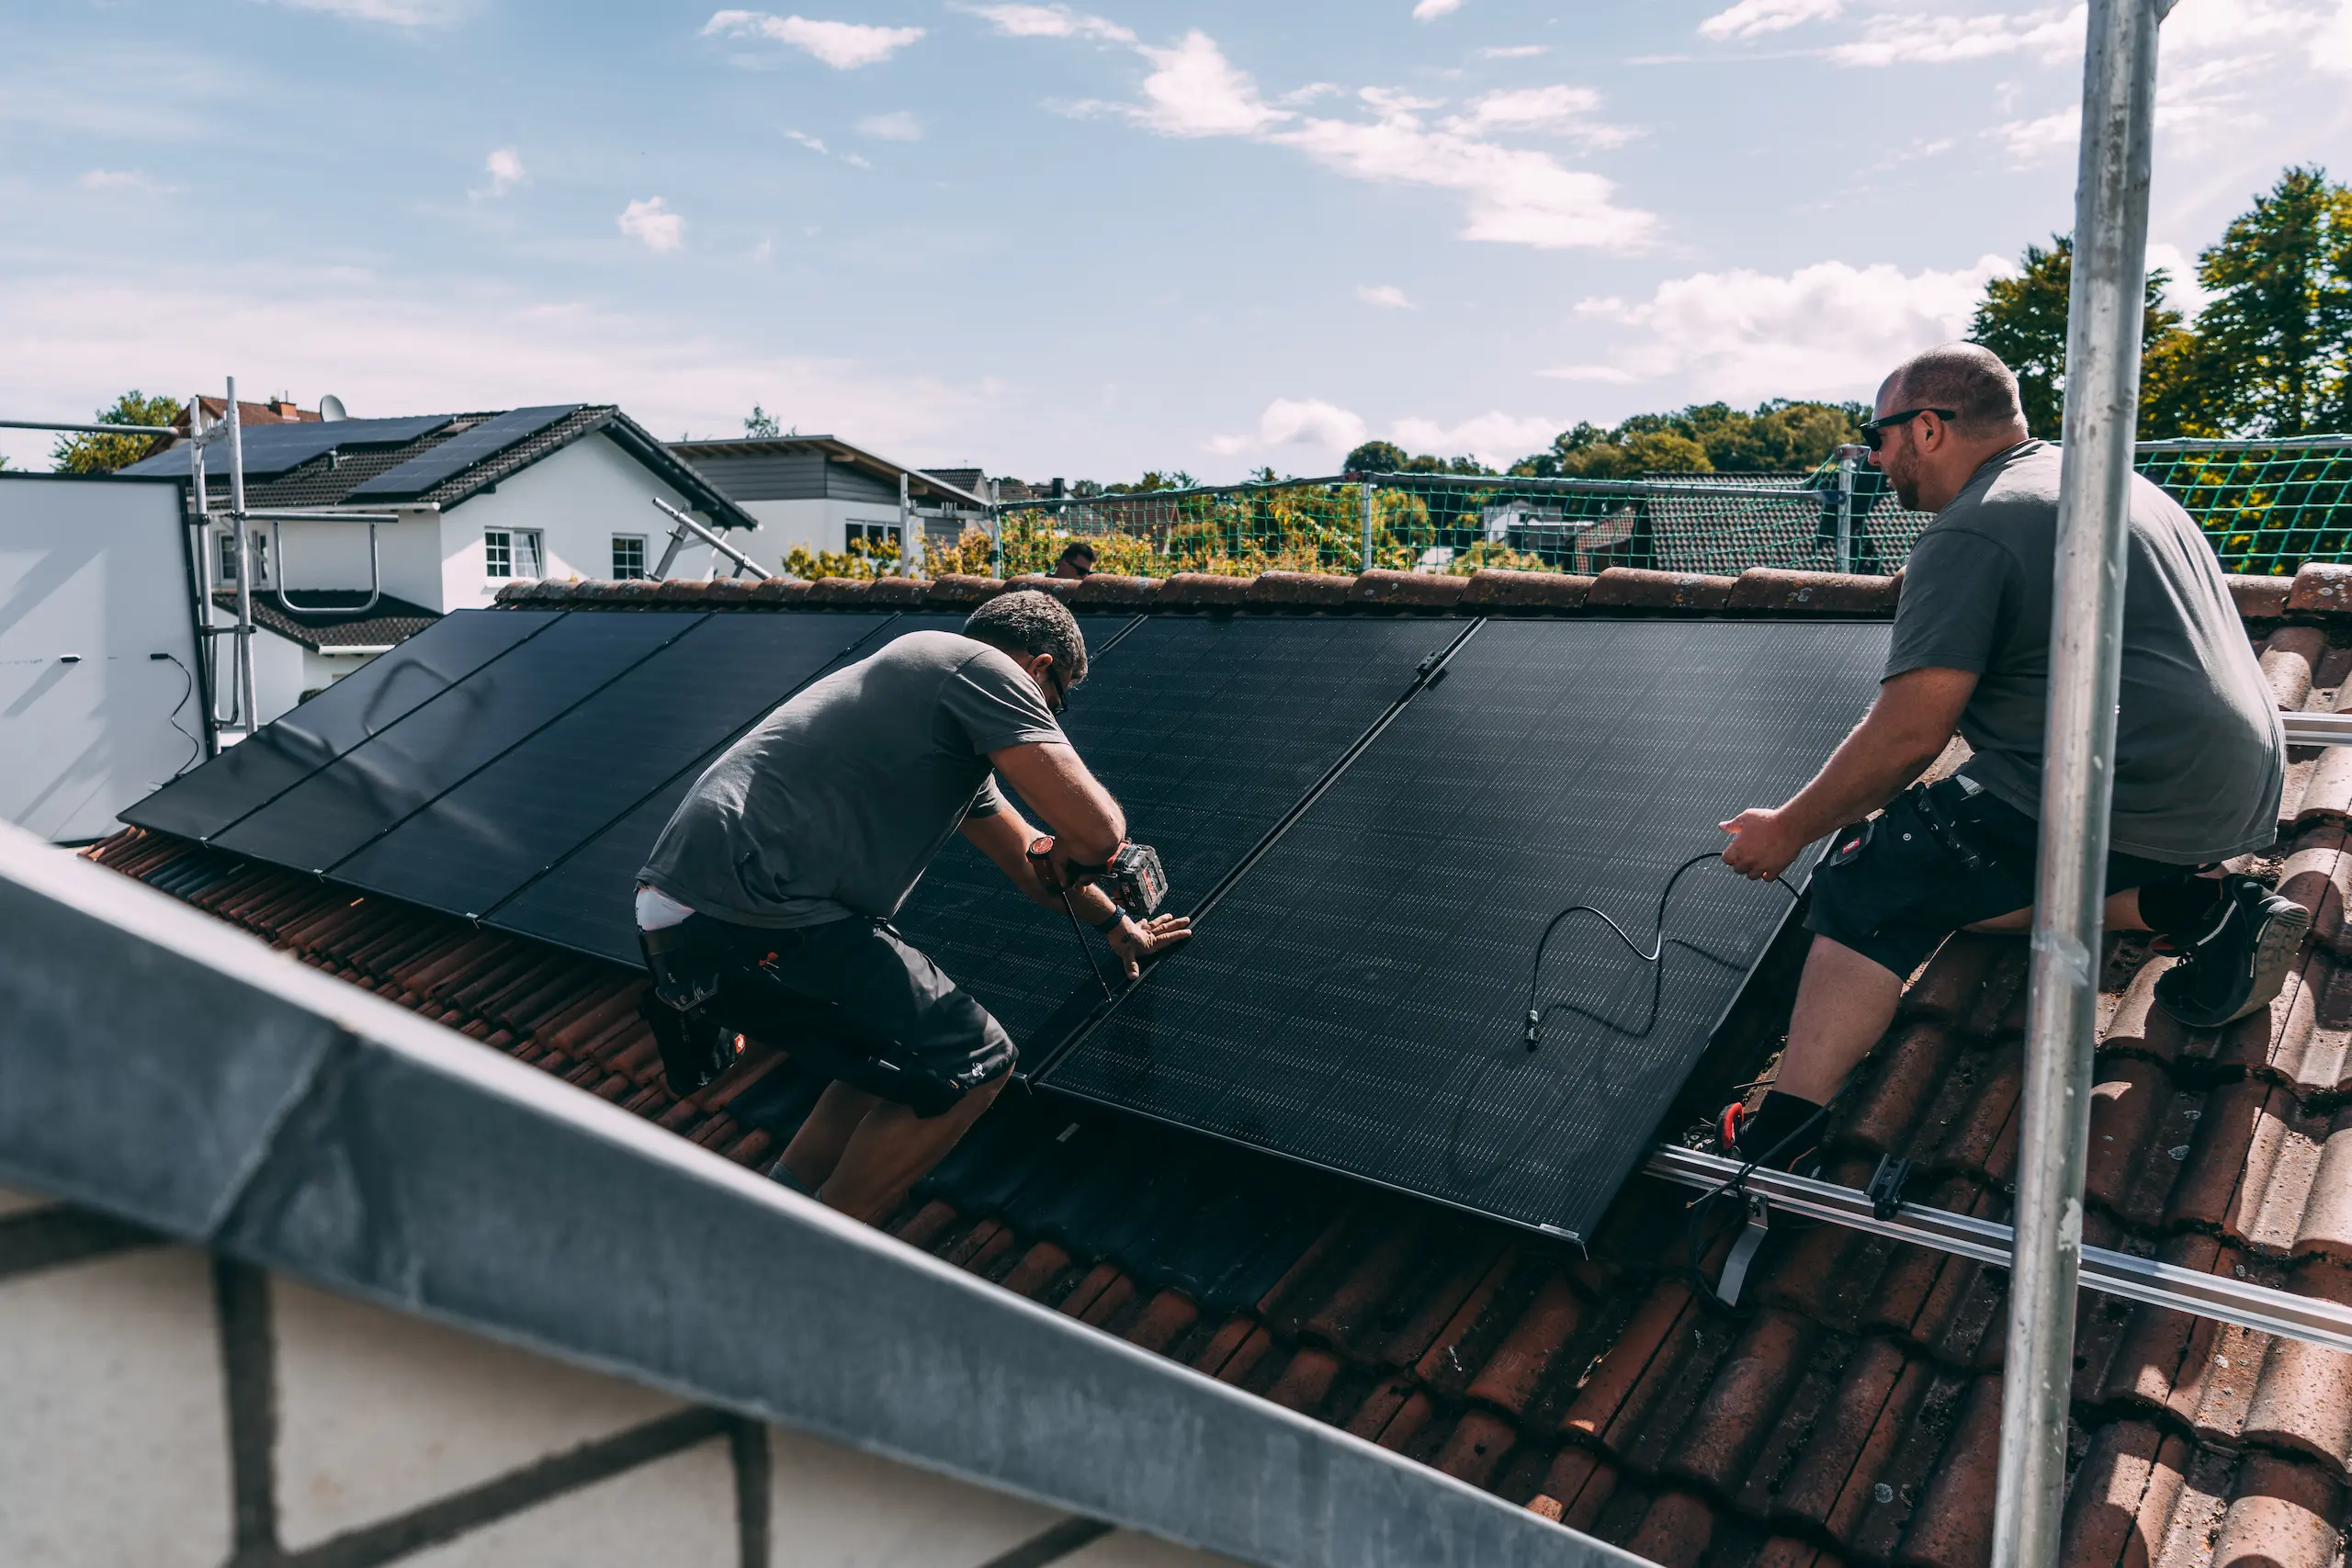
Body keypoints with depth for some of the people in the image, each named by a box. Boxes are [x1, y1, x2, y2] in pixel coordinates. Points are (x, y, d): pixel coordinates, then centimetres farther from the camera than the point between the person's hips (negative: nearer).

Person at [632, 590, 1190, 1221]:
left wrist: (1115, 924, 51)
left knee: (905, 1038, 25)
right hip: (748, 920, -11)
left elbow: (1031, 864, 39)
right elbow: (1097, 830, -12)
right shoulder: (983, 667, -3)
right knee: (974, 1061, -1)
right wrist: (1071, 859, 11)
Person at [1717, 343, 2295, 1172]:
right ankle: (2200, 907, 6)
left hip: (2132, 807, -9)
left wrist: (1787, 829, -5)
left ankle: (1776, 1143, -14)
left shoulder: (1970, 534, -12)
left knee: (1871, 880, -7)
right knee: (1957, 874, 19)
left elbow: (1908, 734, -17)